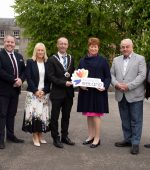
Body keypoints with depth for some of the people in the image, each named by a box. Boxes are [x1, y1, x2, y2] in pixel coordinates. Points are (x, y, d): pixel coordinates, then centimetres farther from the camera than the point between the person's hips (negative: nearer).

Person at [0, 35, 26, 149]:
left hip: (15, 89, 6)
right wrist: (14, 80, -20)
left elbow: (24, 70, 12)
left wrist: (21, 80, -8)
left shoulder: (19, 56, 14)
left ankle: (10, 135, 23)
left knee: (12, 114, 13)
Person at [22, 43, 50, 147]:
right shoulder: (30, 62, 3)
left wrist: (44, 90, -7)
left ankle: (40, 136, 12)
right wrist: (35, 90, -11)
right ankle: (35, 137, 3)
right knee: (34, 114, -7)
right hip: (33, 93, -2)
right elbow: (29, 78, -3)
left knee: (43, 114, 1)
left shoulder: (47, 63, 8)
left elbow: (49, 79, 6)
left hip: (44, 93, 2)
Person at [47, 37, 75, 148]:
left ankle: (65, 136, 26)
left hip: (69, 92, 4)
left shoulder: (71, 59, 11)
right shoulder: (52, 59, -4)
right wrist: (64, 83, -18)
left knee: (66, 116, 14)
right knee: (55, 117, 4)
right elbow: (51, 76, -10)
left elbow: (73, 73, 14)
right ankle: (56, 138, 15)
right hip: (57, 92, -4)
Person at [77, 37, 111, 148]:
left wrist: (105, 87, -16)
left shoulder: (102, 60, -1)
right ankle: (91, 136, 23)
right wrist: (80, 85, -7)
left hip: (98, 91, -4)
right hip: (85, 91, 4)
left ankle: (97, 138, 9)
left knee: (96, 114, -2)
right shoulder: (83, 61, 9)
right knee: (88, 115, 10)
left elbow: (108, 77, 0)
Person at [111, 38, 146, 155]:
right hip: (121, 95, 5)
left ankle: (135, 143, 8)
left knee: (136, 120, 1)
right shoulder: (116, 60, 14)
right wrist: (116, 84, -10)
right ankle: (128, 140, 24)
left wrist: (129, 86, -18)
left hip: (135, 95, -4)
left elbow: (142, 75, -10)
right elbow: (112, 74, 10)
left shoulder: (140, 59, 0)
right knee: (125, 120, 12)